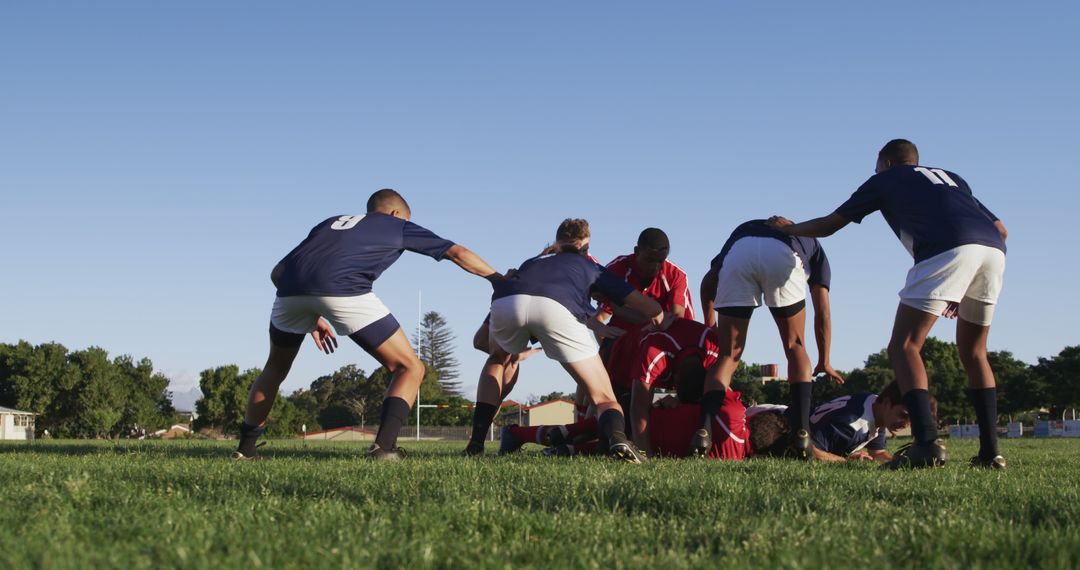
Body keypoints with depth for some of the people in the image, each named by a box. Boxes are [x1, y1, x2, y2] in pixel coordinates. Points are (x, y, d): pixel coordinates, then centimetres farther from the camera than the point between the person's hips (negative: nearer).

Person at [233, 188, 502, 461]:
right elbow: (458, 253, 32)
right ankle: (383, 447, -10)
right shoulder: (398, 225, 29)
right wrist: (500, 280, 45)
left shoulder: (330, 223, 38)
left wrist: (312, 316, 35)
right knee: (409, 368, 8)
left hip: (291, 289, 5)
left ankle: (245, 448, 30)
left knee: (275, 368, 32)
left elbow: (278, 273, 31)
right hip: (343, 290, -5)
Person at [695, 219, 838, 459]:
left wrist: (710, 324, 42)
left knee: (728, 355, 12)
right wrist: (824, 362, 41)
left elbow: (709, 282, 31)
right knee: (795, 348, 18)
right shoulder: (812, 246, 41)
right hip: (783, 256, -1)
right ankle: (801, 433, 4)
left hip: (738, 253, 1)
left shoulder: (743, 230, 45)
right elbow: (822, 313, 34)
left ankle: (703, 430, -6)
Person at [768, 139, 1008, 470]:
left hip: (945, 250, -6)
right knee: (973, 353, 20)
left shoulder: (885, 179, 25)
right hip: (994, 250, 6)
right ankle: (990, 452, 14)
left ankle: (927, 443, -19)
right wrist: (964, 291, 33)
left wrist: (789, 228, 51)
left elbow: (829, 225, 32)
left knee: (904, 346, -1)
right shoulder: (950, 178, 37)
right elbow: (1000, 230, 29)